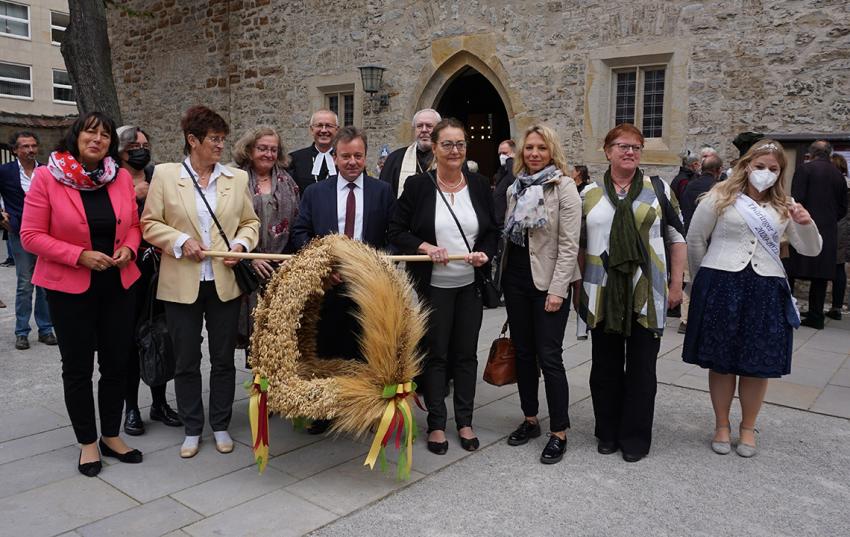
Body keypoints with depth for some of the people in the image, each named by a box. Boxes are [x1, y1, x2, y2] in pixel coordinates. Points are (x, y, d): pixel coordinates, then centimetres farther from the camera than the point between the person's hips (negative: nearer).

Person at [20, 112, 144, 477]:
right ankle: (87, 442, 24)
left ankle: (111, 436, 28)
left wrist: (129, 249, -10)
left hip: (118, 285, 3)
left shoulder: (121, 177, 1)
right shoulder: (47, 177, -9)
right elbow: (31, 235, -9)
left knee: (117, 364, 10)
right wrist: (80, 255, -19)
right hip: (70, 288, -3)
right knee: (78, 367, 8)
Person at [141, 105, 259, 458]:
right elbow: (150, 223, 0)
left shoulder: (237, 178, 5)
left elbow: (250, 222, 10)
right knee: (186, 360, 9)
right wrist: (180, 241, -14)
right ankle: (192, 429, 25)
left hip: (225, 283, 2)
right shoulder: (165, 175, 0)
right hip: (182, 284, -1)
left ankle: (221, 426, 26)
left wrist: (241, 244, -8)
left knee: (223, 359, 10)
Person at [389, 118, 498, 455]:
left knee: (466, 353, 11)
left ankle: (465, 421, 26)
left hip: (470, 285, 3)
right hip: (433, 285, -3)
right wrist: (424, 247, -18)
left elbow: (493, 231, 10)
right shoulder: (417, 186, -6)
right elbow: (396, 231, -3)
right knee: (435, 354, 7)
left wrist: (485, 253, -9)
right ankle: (436, 424, 21)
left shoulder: (480, 185, 4)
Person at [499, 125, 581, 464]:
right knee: (523, 352, 12)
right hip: (516, 280, 6)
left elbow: (569, 244, -13)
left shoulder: (564, 186, -8)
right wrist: (503, 276, 12)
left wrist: (557, 289, -18)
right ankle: (530, 420, 26)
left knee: (549, 357, -4)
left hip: (547, 283, -6)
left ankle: (559, 433, 8)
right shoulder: (515, 188, 10)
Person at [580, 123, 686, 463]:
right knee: (606, 365, 9)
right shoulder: (590, 194, 6)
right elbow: (580, 245, 11)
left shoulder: (659, 190, 4)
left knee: (641, 367, 5)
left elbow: (676, 239, 5)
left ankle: (635, 438, 19)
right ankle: (608, 433, 25)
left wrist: (676, 285, 0)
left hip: (647, 295, -1)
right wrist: (577, 288, 8)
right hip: (603, 295, 1)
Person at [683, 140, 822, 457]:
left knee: (757, 364, 8)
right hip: (721, 287, -2)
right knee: (721, 361, 7)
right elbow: (695, 240, 5)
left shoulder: (784, 207, 9)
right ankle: (721, 425, 25)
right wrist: (707, 280, 10)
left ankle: (748, 427, 27)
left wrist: (807, 224, -12)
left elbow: (811, 250, 7)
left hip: (765, 291, 2)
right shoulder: (721, 198, 0)